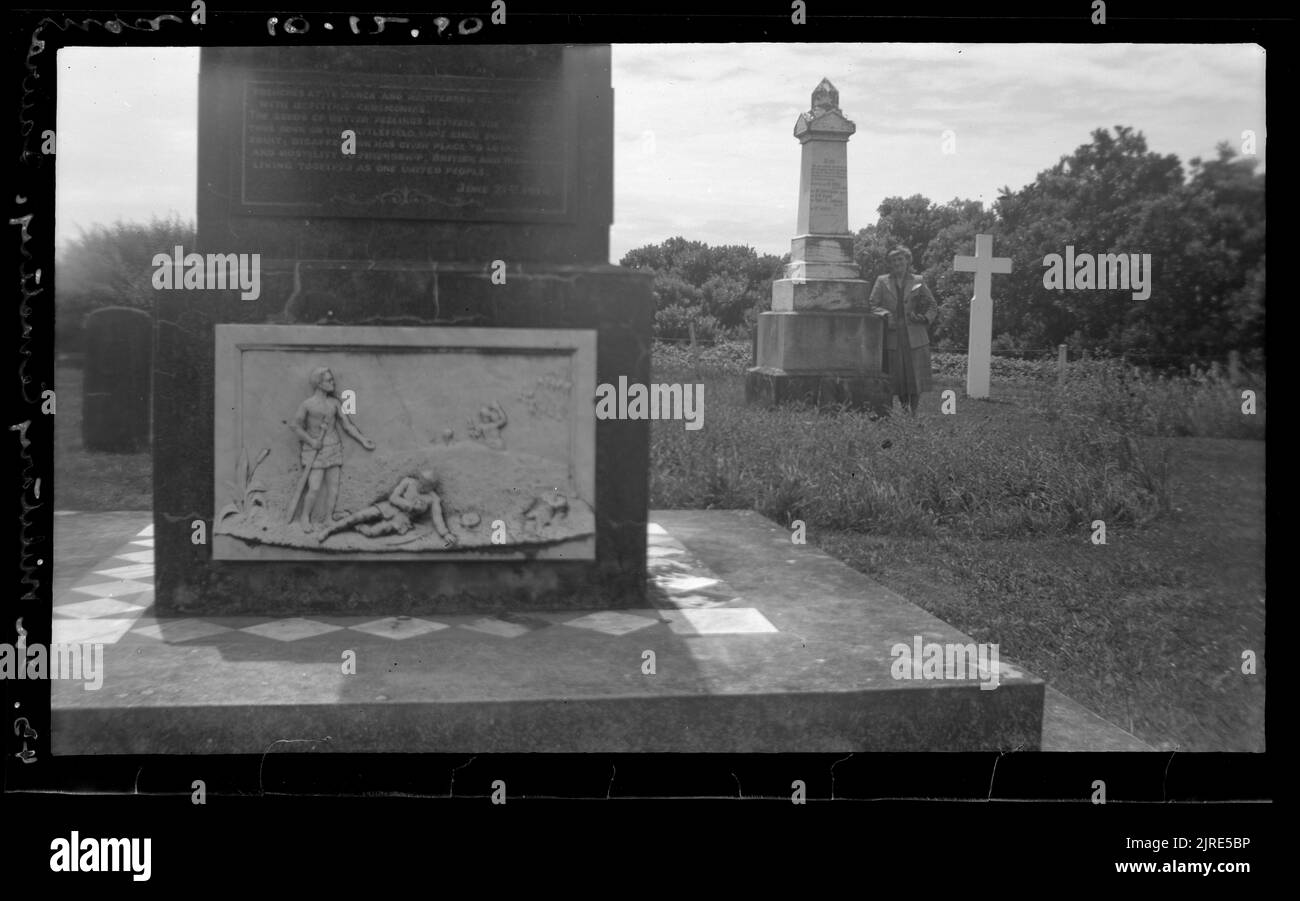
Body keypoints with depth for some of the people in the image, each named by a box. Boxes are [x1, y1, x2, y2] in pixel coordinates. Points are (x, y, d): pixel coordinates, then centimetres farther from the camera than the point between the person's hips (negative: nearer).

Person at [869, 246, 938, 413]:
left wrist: (926, 318, -3)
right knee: (898, 377, 2)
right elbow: (872, 305, 3)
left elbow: (933, 306, 15)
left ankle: (914, 412, 5)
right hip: (892, 338, 0)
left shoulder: (917, 281, 9)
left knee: (915, 376, -2)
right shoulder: (882, 282, 8)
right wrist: (885, 314, -15)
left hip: (915, 337, 0)